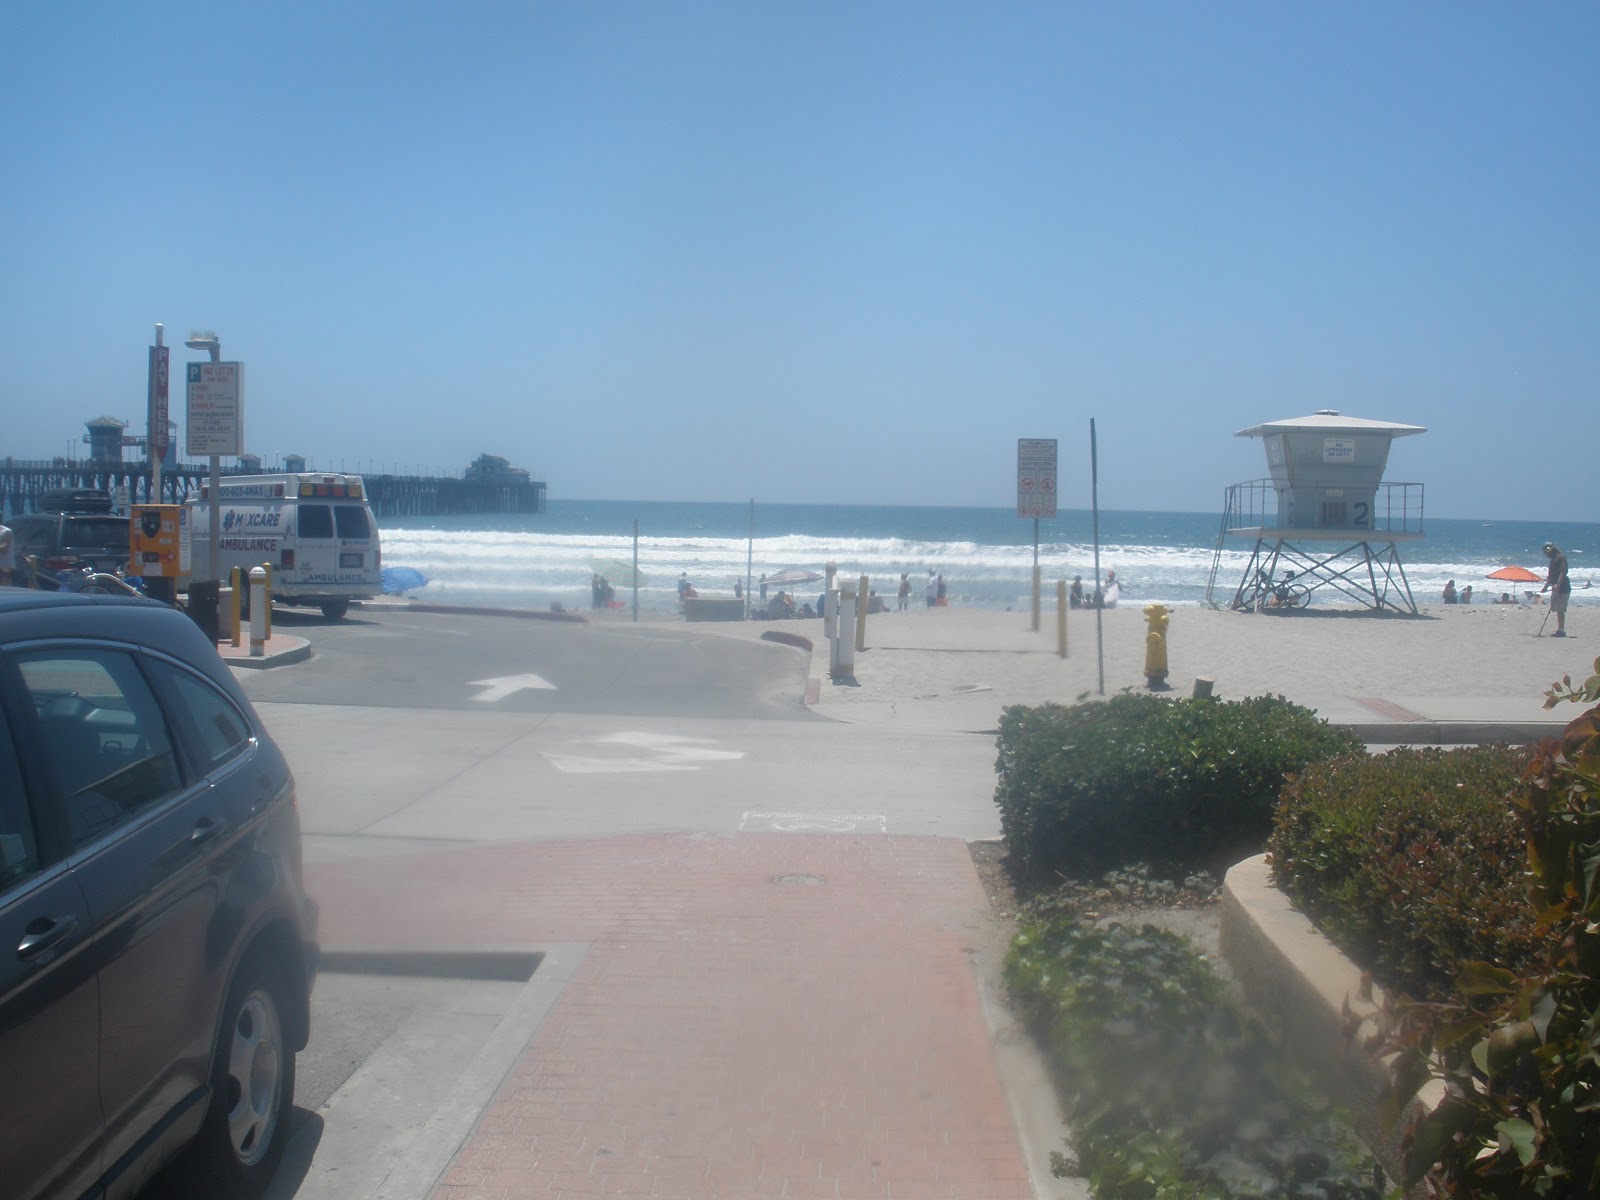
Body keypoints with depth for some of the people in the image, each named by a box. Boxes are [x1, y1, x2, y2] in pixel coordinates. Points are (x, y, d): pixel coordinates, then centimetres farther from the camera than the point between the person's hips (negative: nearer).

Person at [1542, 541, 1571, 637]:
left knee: (1560, 610, -11)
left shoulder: (1561, 558, -9)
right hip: (1556, 588, 10)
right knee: (1557, 610, 9)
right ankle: (1559, 630, 12)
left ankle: (1561, 630, -12)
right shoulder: (1553, 559, 19)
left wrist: (1557, 584, -30)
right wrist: (1545, 587, 29)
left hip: (1562, 587, -10)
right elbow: (1551, 576, 27)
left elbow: (1563, 572, -21)